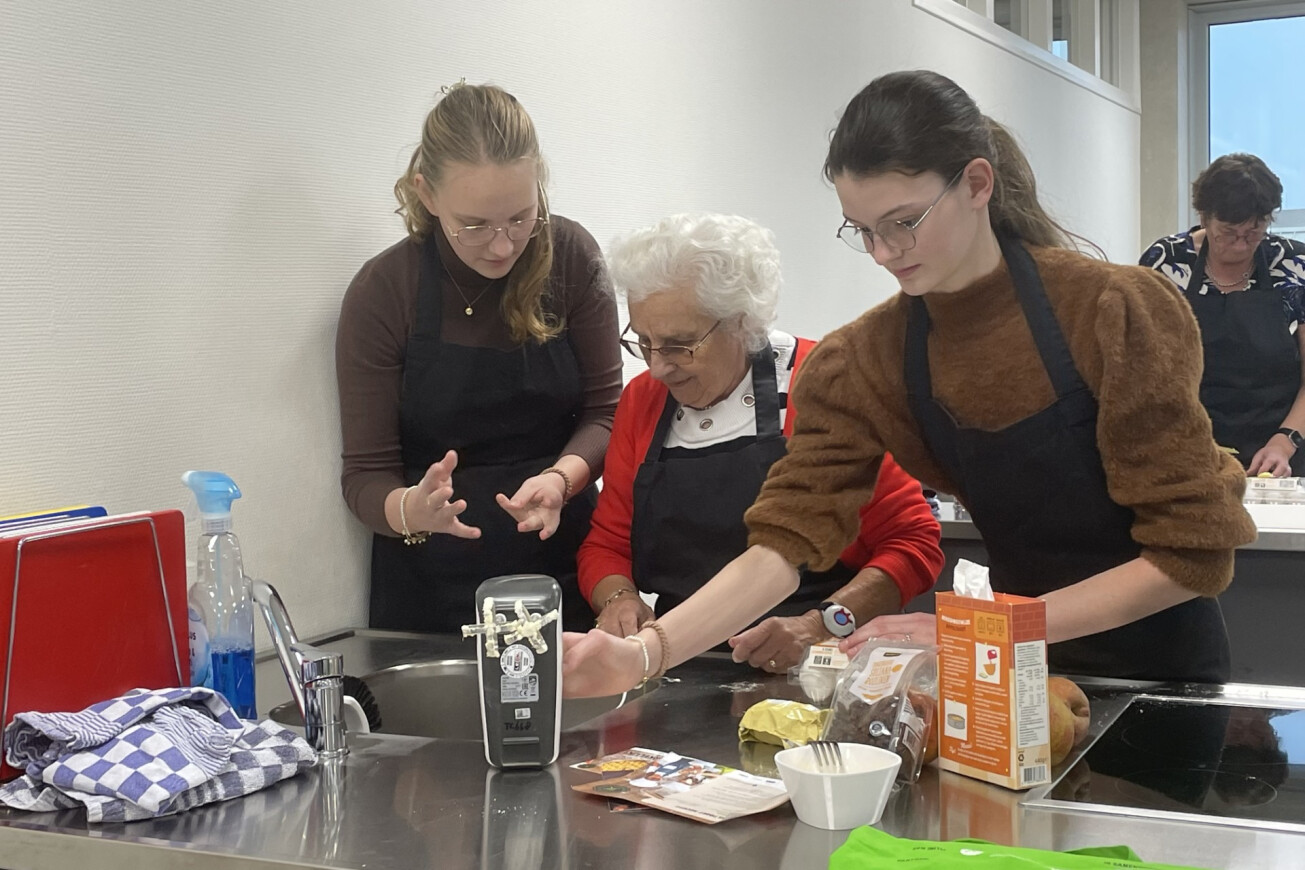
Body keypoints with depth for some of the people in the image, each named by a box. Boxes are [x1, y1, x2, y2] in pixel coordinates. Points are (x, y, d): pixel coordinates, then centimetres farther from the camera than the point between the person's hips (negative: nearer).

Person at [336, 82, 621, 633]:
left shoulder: (570, 256, -7)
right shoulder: (381, 293, -11)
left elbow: (605, 412, -2)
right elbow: (365, 476, -9)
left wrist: (562, 478, -23)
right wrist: (411, 509, -31)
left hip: (563, 570, 2)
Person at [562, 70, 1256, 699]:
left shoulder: (1114, 313, -19)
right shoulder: (864, 363, -8)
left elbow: (1192, 551, -19)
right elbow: (785, 539, -16)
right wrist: (643, 653, -32)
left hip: (1160, 664, -2)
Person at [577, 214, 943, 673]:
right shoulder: (641, 400, 9)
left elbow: (912, 542, -7)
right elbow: (606, 544, 15)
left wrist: (820, 626, -20)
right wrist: (619, 600, -7)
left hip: (815, 673, -5)